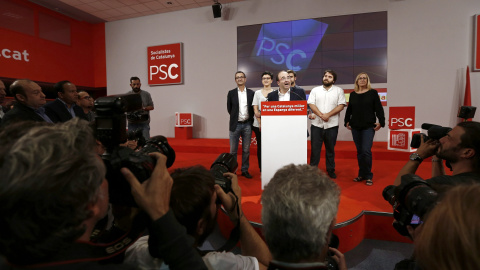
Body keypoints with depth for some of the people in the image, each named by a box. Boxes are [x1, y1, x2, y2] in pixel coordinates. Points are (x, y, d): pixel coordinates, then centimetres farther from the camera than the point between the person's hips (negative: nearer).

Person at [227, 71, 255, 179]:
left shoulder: (251, 93, 5)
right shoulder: (231, 93, 4)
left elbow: (253, 108, 8)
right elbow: (229, 109, 8)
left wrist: (250, 119, -1)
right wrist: (235, 117, 4)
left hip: (247, 124, 1)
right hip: (235, 124, -1)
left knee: (246, 150, 8)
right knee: (233, 150, 3)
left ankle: (245, 170, 19)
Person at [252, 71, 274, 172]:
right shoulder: (257, 93, 11)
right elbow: (255, 109, 6)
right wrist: (260, 123, -5)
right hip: (259, 124, 1)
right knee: (260, 147, 3)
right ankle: (261, 170, 11)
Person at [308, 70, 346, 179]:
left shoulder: (339, 90, 6)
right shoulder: (315, 90, 9)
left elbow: (341, 105, -3)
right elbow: (311, 104, -1)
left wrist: (328, 115, -14)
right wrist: (321, 115, -15)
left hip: (332, 125, 0)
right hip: (317, 124, 1)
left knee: (330, 149, 9)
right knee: (315, 149, 3)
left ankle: (331, 170, 22)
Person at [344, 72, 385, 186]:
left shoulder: (373, 93, 3)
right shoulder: (353, 94, 12)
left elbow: (379, 108, -1)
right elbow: (349, 109, 17)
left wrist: (381, 122, -8)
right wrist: (347, 121, 12)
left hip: (369, 127, -4)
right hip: (355, 127, 4)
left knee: (366, 151, -11)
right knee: (359, 151, 9)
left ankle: (368, 176, 2)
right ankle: (361, 174, 19)